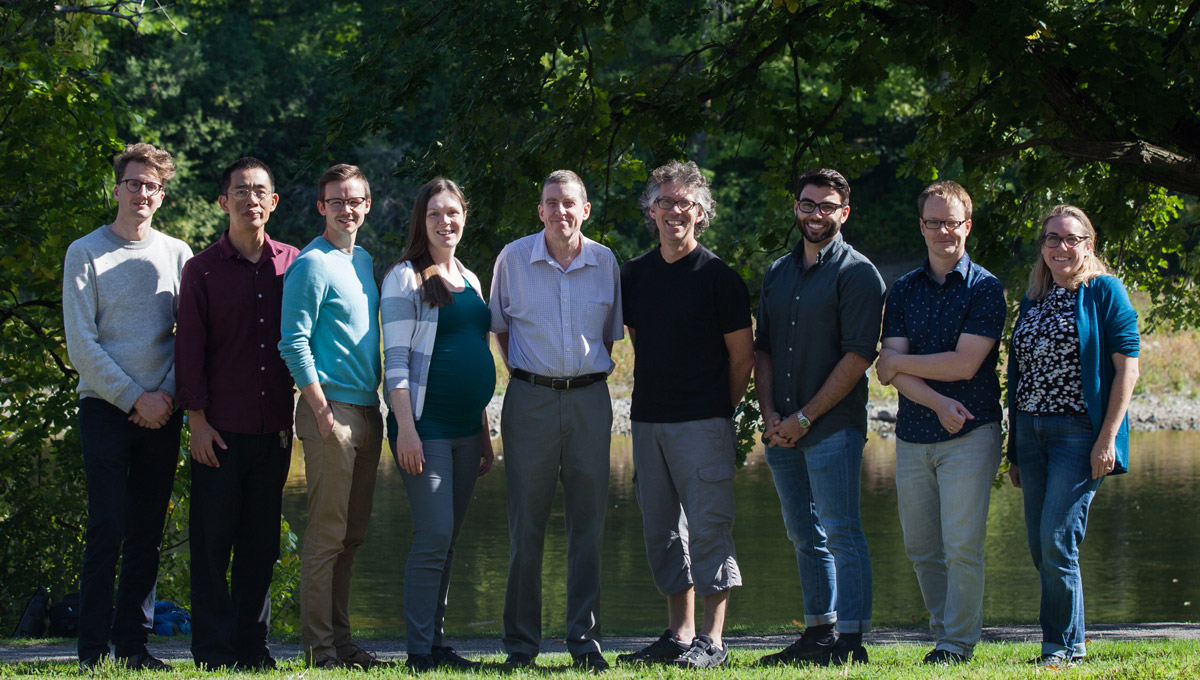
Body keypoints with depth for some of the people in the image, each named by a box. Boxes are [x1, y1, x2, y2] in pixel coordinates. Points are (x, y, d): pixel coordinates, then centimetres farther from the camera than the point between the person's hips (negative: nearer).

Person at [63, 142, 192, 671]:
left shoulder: (177, 255, 11)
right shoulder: (86, 254, 2)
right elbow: (81, 344, -4)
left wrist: (168, 394, -7)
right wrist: (135, 398, -10)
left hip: (162, 411, 3)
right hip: (105, 408, -3)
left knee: (148, 532, 3)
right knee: (107, 528, -10)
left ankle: (133, 643, 9)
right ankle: (94, 650, -5)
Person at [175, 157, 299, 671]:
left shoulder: (292, 264, 9)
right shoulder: (203, 269, 1)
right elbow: (189, 349, -1)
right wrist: (197, 420, -7)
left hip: (275, 429, 3)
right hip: (220, 430, -3)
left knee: (262, 541, 7)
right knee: (212, 541, -1)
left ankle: (252, 645, 14)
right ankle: (214, 651, 5)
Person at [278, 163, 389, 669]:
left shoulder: (364, 261, 16)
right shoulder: (312, 265, -9)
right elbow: (294, 343, -14)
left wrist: (377, 405, 16)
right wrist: (322, 409, -17)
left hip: (366, 412, 8)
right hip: (332, 409, -8)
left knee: (353, 533, 11)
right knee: (327, 534, -7)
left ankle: (340, 638, 18)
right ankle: (319, 647, -4)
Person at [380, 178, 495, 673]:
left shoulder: (469, 281, 17)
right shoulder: (406, 279, -4)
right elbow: (396, 359, -10)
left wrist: (485, 434, 19)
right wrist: (406, 429, -17)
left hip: (465, 429, 7)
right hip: (426, 427, -7)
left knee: (447, 540, 8)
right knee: (434, 536, -11)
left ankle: (437, 642, 13)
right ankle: (419, 651, -6)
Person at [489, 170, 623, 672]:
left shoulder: (605, 263, 4)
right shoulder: (514, 258, 0)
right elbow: (500, 324, 13)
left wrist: (595, 373, 7)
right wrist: (521, 372, 6)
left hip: (589, 399, 1)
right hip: (531, 399, -1)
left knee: (587, 526, 3)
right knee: (526, 528, 0)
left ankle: (585, 641, 9)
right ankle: (521, 644, 7)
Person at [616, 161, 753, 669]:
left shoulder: (719, 278, -5)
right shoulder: (635, 274, 10)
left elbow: (742, 354, -1)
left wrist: (720, 411, 3)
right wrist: (653, 399, 15)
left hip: (704, 422, -6)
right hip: (648, 420, 6)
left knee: (709, 527, -6)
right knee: (663, 531, 9)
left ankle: (711, 641, -4)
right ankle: (679, 635, 17)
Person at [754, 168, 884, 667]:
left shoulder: (857, 274, -4)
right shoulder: (778, 274, 16)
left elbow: (858, 356, -12)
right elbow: (762, 347, 18)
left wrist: (805, 417, -14)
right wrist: (770, 413, 2)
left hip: (833, 426, -7)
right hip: (782, 431, 7)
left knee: (840, 533, -8)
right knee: (805, 536, 11)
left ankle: (850, 640, -9)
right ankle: (818, 632, 18)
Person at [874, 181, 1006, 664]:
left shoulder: (985, 289, -1)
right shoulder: (903, 290, 12)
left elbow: (964, 364, -11)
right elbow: (890, 370, 1)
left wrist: (900, 362, -1)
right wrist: (937, 402, -15)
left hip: (970, 433, -4)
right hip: (913, 436, 5)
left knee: (962, 545, -8)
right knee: (921, 549, 7)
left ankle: (959, 643, 0)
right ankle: (943, 633, 19)